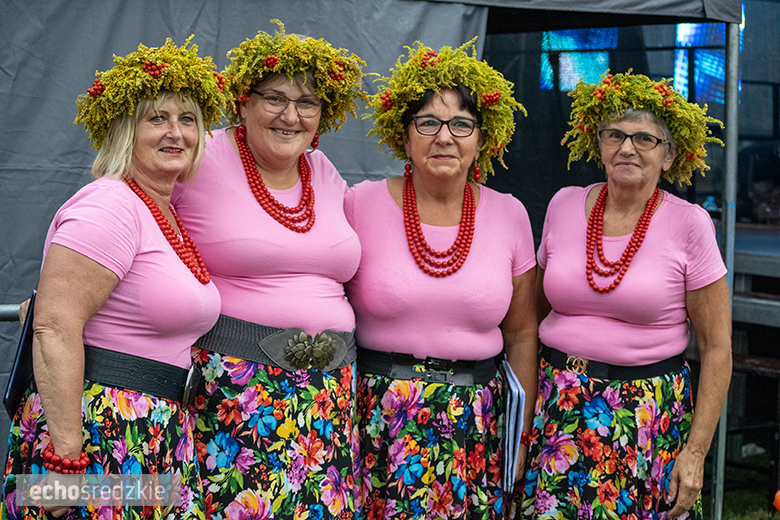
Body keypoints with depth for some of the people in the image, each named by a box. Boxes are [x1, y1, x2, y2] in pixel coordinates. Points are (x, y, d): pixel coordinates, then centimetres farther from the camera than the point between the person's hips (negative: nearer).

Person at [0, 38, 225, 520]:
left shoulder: (168, 216, 14)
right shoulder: (109, 206, -13)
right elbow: (55, 328, -21)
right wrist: (65, 457, -24)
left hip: (161, 437, 9)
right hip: (97, 433, -8)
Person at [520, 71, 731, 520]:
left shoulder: (689, 224, -7)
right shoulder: (565, 205, 3)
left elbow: (717, 348, -4)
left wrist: (696, 451, -8)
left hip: (649, 417, -2)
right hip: (558, 410, 3)